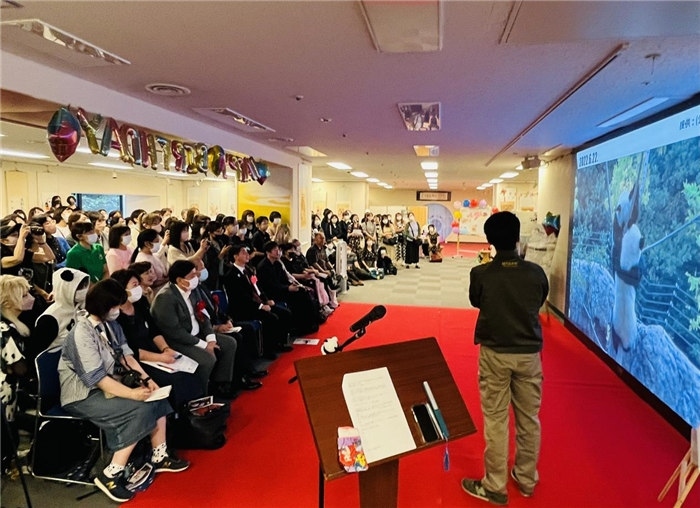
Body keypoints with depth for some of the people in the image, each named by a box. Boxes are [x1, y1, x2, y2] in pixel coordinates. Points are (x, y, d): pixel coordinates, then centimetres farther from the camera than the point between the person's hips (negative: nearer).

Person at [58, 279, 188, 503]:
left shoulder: (110, 324, 0)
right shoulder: (82, 334, -24)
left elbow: (125, 354, 4)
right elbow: (96, 378, -27)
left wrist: (145, 378, -9)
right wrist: (133, 393, -28)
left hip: (108, 383, 8)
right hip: (83, 394, -8)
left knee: (157, 397, -3)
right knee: (140, 410, -24)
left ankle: (159, 456, 7)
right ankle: (110, 475, -13)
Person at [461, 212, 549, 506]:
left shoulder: (481, 274, -14)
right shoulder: (536, 273, -8)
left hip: (494, 353, -2)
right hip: (529, 353, 3)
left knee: (495, 419, 7)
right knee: (529, 418, 16)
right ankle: (527, 479, 33)